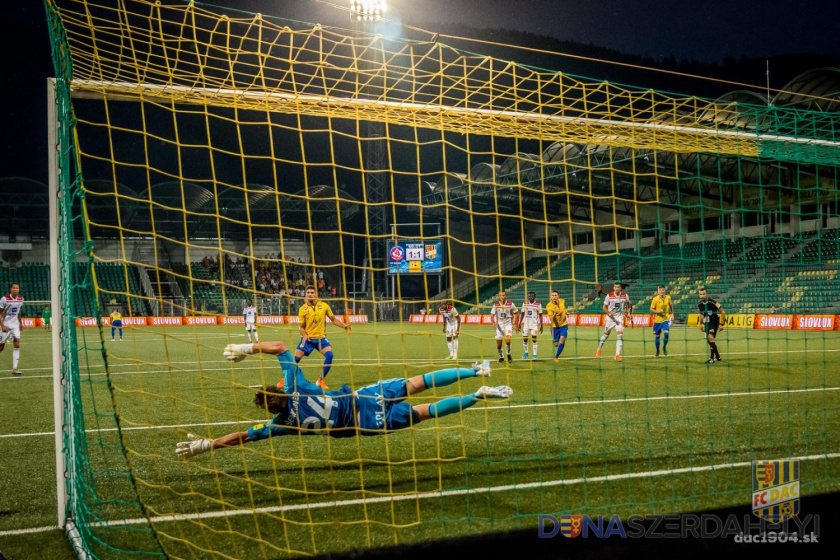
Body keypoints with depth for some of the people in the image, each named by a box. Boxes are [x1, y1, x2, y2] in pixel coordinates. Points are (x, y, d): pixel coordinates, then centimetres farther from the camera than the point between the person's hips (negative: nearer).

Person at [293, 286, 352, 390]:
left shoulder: (324, 305, -1)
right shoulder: (303, 309, -4)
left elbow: (333, 319, 8)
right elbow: (302, 327, 2)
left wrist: (344, 326, -5)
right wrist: (304, 335, -18)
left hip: (320, 337, 0)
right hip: (307, 338, 0)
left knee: (329, 354, -22)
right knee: (295, 358, -9)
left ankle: (321, 381, -7)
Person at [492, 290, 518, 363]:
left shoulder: (510, 304, -3)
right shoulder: (496, 305, 1)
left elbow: (516, 314, 6)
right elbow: (492, 315, 1)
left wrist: (517, 325, 4)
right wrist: (494, 322, -19)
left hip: (508, 324, -2)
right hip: (499, 325, 2)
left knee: (507, 339, -25)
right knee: (498, 343, 2)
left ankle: (508, 354, -4)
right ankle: (501, 356, 25)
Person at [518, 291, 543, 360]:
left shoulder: (538, 304, -3)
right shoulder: (525, 304, 5)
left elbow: (540, 315, 0)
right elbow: (522, 314, 11)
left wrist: (541, 326, -3)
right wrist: (519, 324, 8)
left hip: (534, 324, -3)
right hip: (526, 324, 3)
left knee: (534, 339, -6)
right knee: (524, 339, 4)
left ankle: (534, 355, 1)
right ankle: (526, 352, 24)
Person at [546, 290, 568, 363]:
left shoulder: (562, 301, -8)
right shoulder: (549, 306, -19)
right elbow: (551, 319, -26)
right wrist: (554, 314, -42)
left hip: (564, 325, 2)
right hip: (555, 326, -1)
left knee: (562, 340, -18)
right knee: (556, 344, 6)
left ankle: (556, 357, -6)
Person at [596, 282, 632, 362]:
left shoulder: (625, 296, -4)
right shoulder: (609, 295, -9)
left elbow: (628, 304, 18)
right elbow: (604, 307, -3)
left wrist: (628, 313, 9)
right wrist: (609, 313, -21)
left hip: (620, 317, 0)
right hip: (610, 317, 0)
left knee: (620, 334, -15)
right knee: (606, 334, 11)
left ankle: (617, 355, -14)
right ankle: (599, 350, 35)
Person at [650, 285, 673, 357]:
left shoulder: (668, 298, 0)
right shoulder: (655, 299, -8)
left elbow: (671, 305, 20)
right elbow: (651, 309, -4)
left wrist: (672, 313, 22)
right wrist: (658, 311, -21)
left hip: (666, 319, 1)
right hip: (657, 320, -1)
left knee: (666, 333, -18)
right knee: (657, 336, 6)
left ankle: (664, 347, 7)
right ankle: (657, 350, 26)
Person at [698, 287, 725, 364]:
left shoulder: (712, 302, -20)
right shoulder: (700, 304, 0)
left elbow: (722, 312, -15)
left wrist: (721, 324, -16)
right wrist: (701, 324, 18)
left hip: (714, 322, -7)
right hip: (707, 323, 7)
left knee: (710, 337, -23)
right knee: (709, 340, 11)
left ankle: (712, 358, -22)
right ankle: (717, 357, 29)